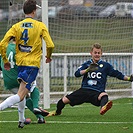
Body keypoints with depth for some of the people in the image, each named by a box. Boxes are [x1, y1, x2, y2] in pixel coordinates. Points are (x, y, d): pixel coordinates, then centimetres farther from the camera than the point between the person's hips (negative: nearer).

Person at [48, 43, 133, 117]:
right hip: (84, 90, 2)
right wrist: (87, 70, -18)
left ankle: (103, 108, -73)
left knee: (104, 95, -39)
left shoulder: (105, 66, 10)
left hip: (97, 92, -2)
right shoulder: (87, 64, 11)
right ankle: (57, 112, 26)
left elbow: (117, 74, 15)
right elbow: (77, 74, -3)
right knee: (64, 100, -8)